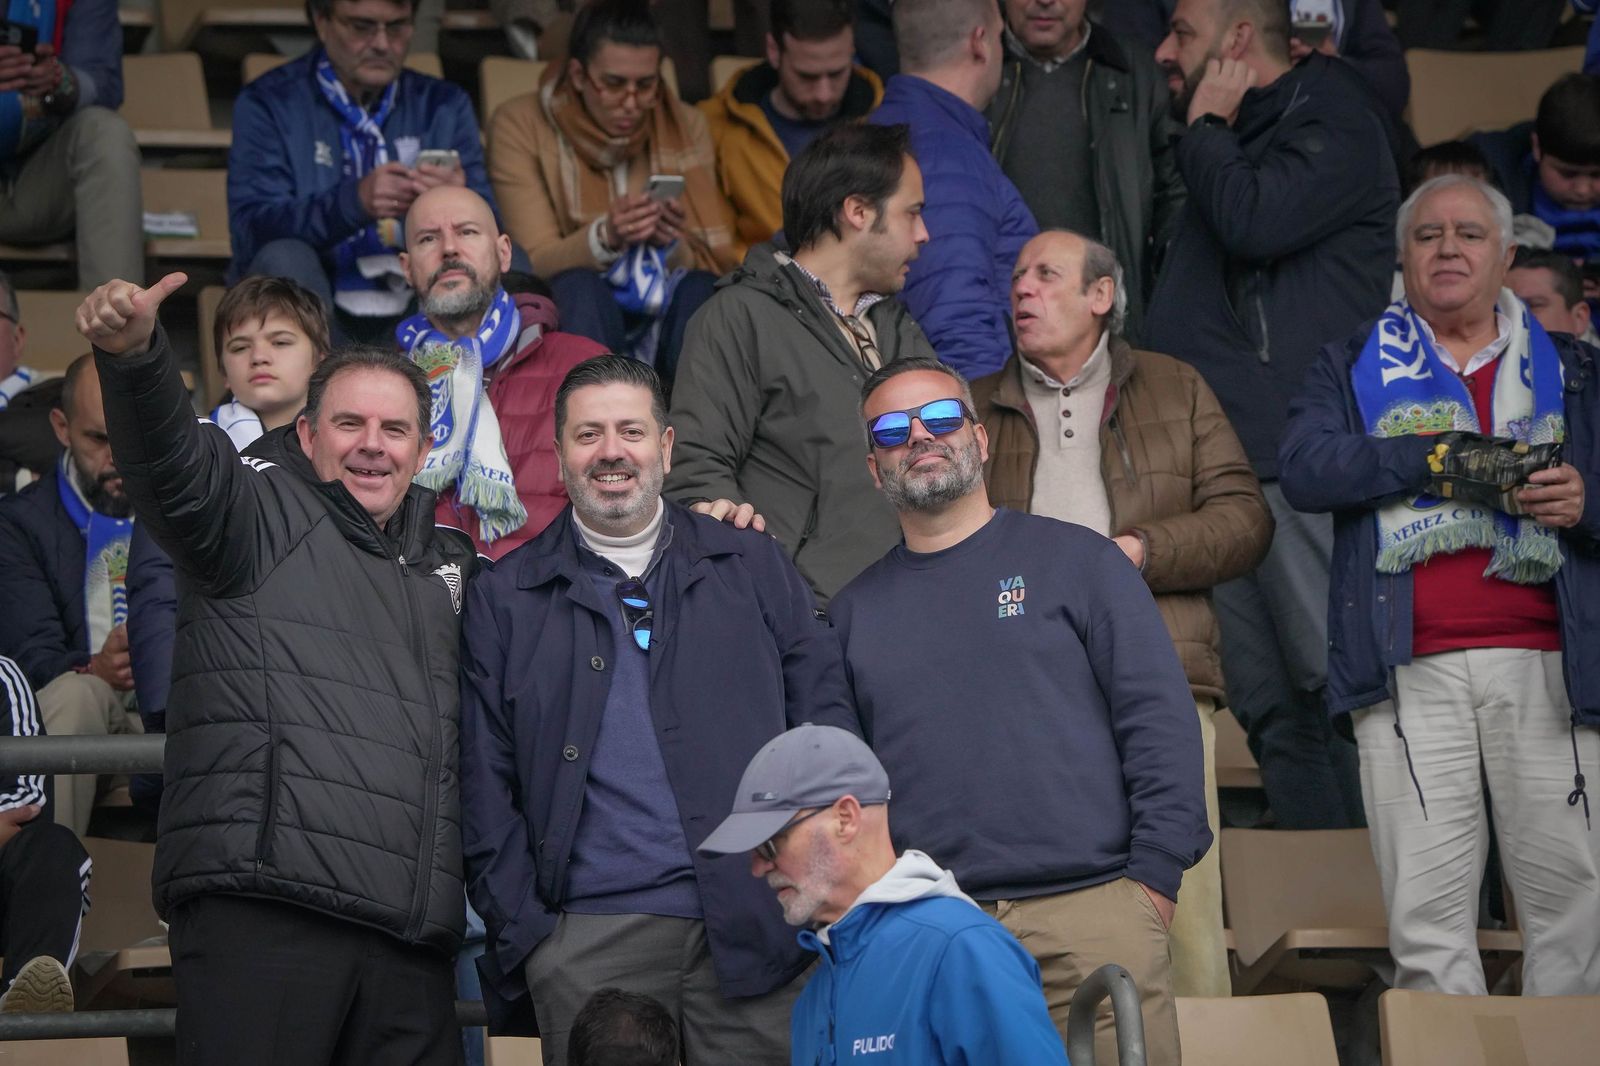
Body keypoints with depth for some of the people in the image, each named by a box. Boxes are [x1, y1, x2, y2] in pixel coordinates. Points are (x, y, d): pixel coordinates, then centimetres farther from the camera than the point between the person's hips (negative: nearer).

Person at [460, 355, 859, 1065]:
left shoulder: (755, 568, 14)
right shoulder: (505, 600, 11)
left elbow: (827, 725, 11)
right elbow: (484, 787, 8)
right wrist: (522, 933, -2)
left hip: (756, 930, 1)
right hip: (587, 943, -1)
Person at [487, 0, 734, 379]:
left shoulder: (686, 126, 5)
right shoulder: (521, 124, -3)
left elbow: (713, 263, 2)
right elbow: (536, 262, -9)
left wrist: (673, 244, -21)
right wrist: (604, 238, -29)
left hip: (668, 318, 2)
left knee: (700, 290, -30)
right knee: (577, 287, -34)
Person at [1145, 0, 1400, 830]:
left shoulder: (1334, 129, -1)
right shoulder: (1233, 145, 26)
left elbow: (1254, 223, -18)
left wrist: (1207, 129, -2)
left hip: (1301, 464, -9)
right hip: (1221, 465, 9)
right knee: (1270, 710, 4)